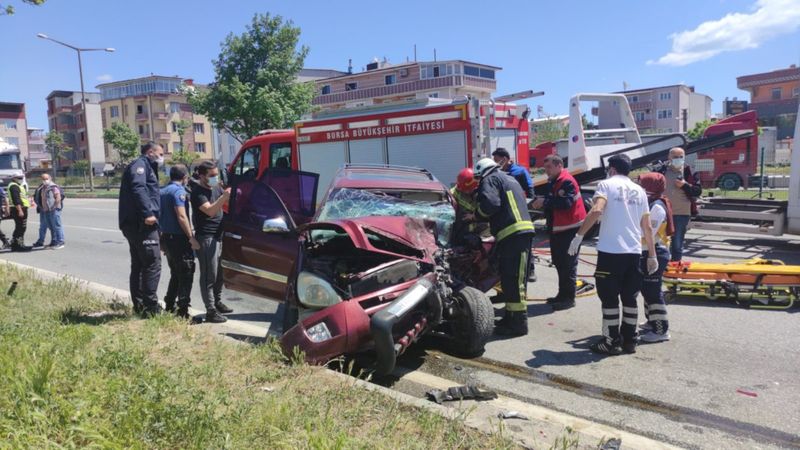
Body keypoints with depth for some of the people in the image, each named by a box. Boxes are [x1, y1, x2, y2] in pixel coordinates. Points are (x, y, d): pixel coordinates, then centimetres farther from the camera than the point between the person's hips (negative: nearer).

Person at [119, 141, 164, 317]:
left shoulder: (146, 167, 27)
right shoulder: (140, 164, -4)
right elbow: (138, 188, -22)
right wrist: (148, 213, -30)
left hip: (136, 224, 11)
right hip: (142, 223, -11)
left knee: (138, 265, 13)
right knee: (153, 264, -10)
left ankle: (139, 306, 20)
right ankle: (150, 307, -9)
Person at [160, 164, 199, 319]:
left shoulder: (163, 191, 13)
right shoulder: (179, 191, -14)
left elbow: (161, 215, 18)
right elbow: (181, 217, -22)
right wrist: (191, 237, -20)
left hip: (166, 237, 9)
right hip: (178, 239, -9)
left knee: (176, 274, 20)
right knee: (186, 276, -4)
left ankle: (169, 308, 24)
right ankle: (183, 312, -4)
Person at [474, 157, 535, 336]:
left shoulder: (490, 179, 0)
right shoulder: (508, 179, 29)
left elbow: (490, 203, -17)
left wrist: (477, 214, 1)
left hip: (513, 234, -10)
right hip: (521, 232, 10)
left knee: (514, 280, -8)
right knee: (508, 278, 16)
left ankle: (519, 323, -6)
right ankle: (511, 317, 25)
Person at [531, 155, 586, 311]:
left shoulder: (567, 182, -16)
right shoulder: (552, 182, 15)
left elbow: (565, 203, -26)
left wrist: (545, 201, -21)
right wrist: (541, 202, -4)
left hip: (569, 229, -10)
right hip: (557, 228, 10)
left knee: (568, 264, -6)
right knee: (559, 262, 16)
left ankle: (568, 298, 0)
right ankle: (562, 295, 26)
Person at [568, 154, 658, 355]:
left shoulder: (607, 184, 0)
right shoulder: (639, 190, 15)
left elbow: (596, 210, -19)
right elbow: (647, 227, 15)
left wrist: (579, 236, -16)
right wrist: (652, 255, 21)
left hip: (610, 250, -5)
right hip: (633, 251, 5)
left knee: (610, 298, 3)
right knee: (629, 298, 14)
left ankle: (612, 342, 7)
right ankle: (629, 341, 20)